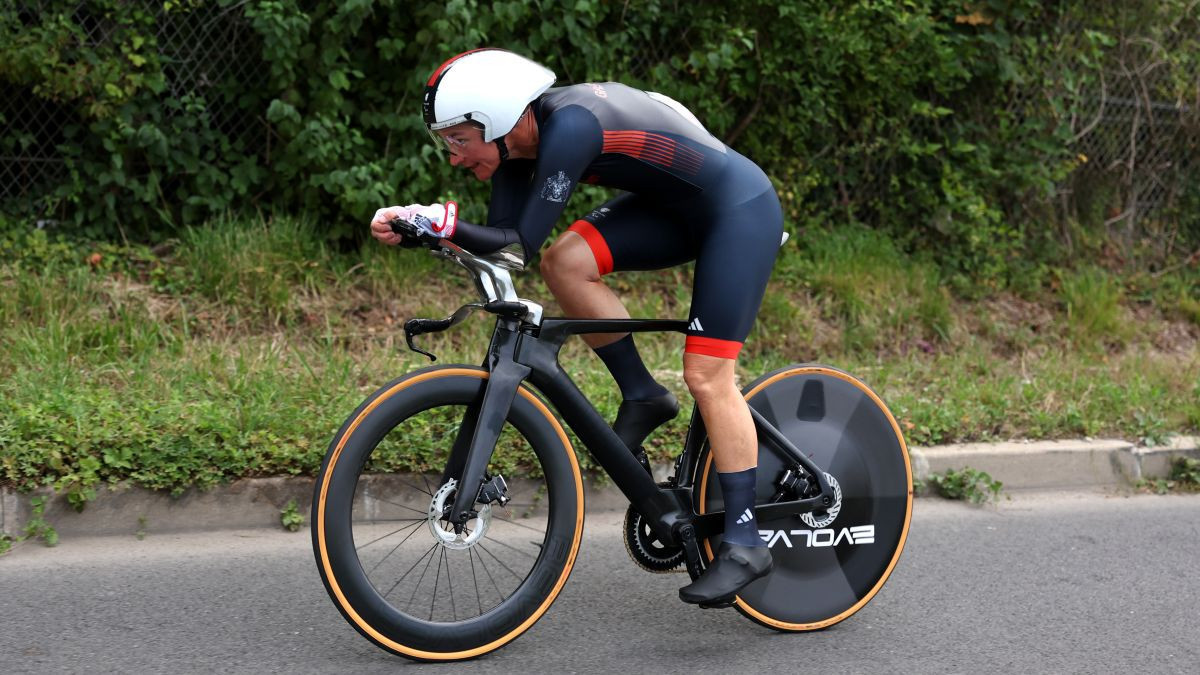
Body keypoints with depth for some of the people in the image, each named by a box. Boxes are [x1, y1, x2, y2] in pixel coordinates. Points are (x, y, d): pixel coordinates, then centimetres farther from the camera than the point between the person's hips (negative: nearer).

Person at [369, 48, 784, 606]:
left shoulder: (568, 126, -30)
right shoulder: (520, 137, -4)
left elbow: (524, 243, -30)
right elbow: (499, 236, -5)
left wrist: (445, 223, -38)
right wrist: (413, 227, -17)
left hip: (740, 210, -8)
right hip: (677, 208, 8)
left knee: (707, 375, -12)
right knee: (566, 262, -12)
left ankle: (744, 543, -4)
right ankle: (642, 397, 5)